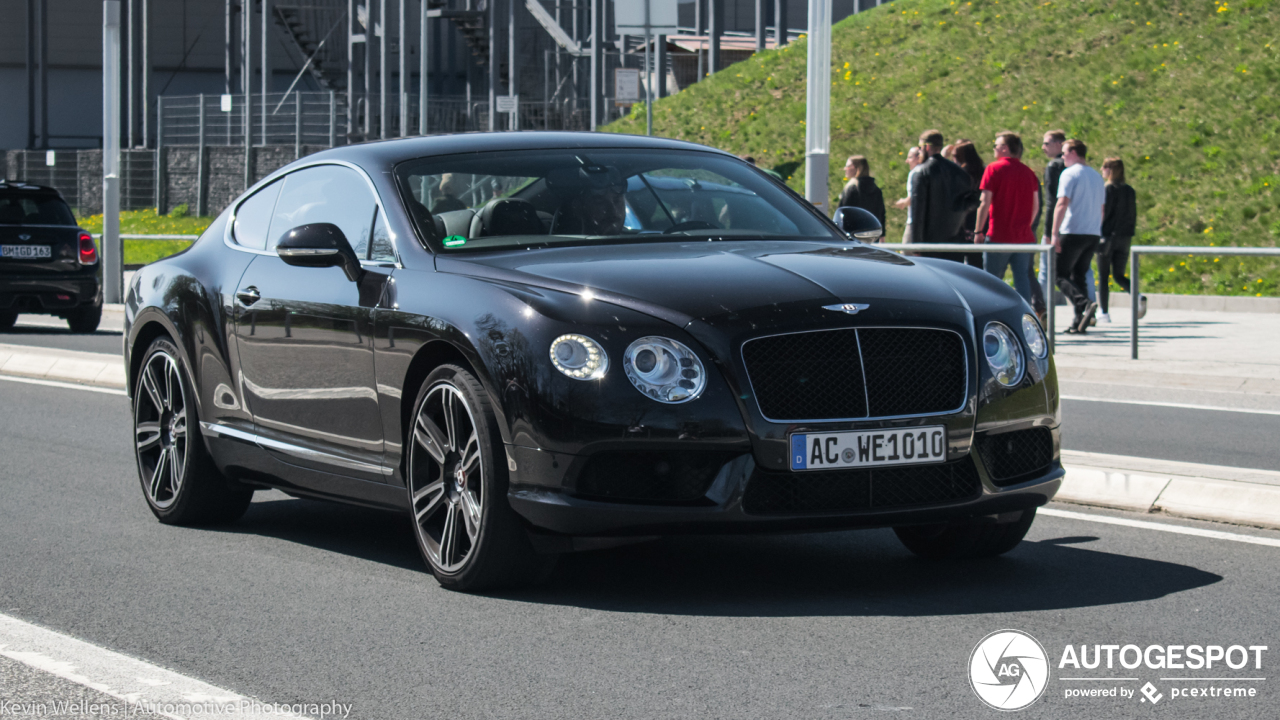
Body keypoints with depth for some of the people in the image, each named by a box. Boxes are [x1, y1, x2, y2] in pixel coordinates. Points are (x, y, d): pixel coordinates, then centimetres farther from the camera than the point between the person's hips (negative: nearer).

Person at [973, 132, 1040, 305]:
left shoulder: (994, 169, -6)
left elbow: (985, 203, -9)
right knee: (1022, 279, 5)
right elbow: (1036, 205, 12)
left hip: (999, 235, -5)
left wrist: (978, 231, -4)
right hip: (1024, 237, 5)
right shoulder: (1029, 172, 9)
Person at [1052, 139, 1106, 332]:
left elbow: (1062, 204, -15)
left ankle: (1085, 304, -25)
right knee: (1079, 275, 12)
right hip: (1093, 234, 7)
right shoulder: (1097, 176, 18)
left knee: (1060, 275, -2)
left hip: (1073, 232, -7)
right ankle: (1079, 323, 4)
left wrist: (1055, 234, -17)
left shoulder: (1069, 174, -7)